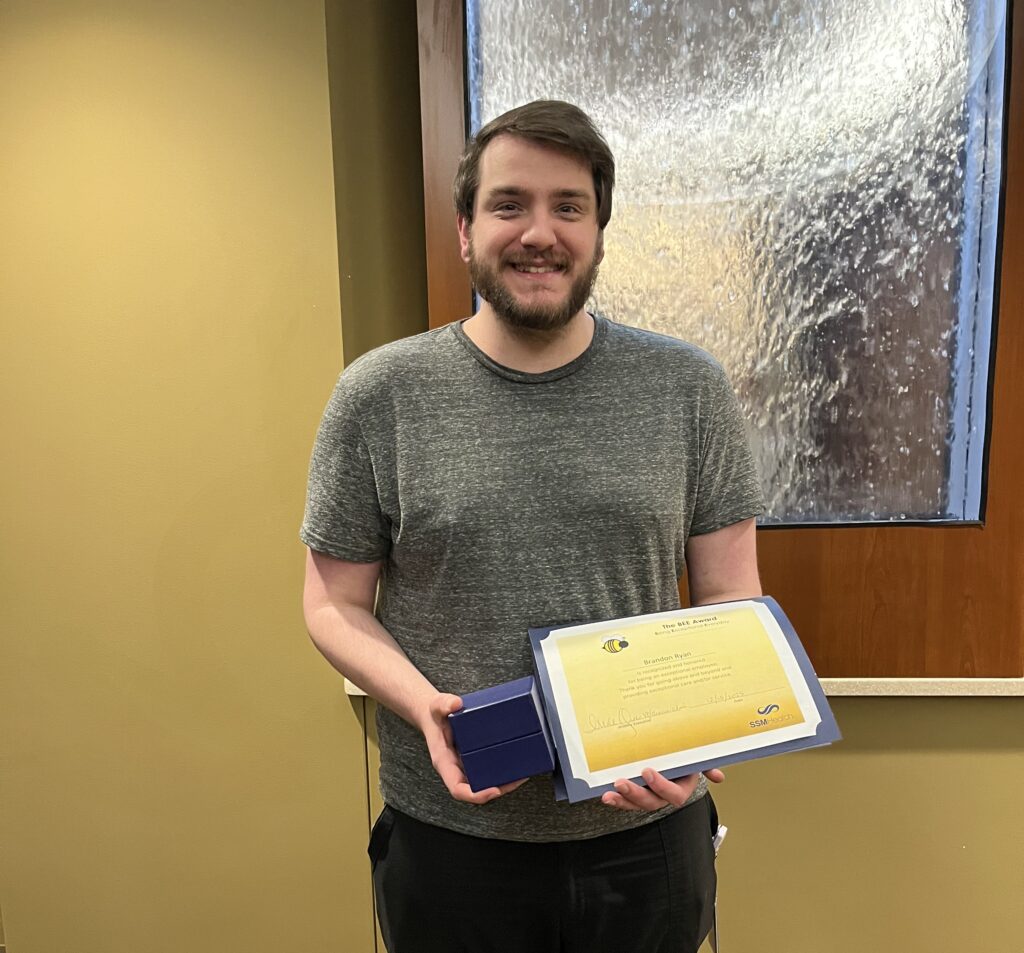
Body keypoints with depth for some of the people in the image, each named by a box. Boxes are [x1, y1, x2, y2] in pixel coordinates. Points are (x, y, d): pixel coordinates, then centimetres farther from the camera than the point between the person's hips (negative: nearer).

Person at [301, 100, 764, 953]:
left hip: (648, 827, 2)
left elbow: (731, 598, 0)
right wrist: (424, 705, -18)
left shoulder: (689, 389, -5)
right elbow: (336, 604, -2)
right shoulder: (378, 396, -8)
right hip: (450, 832, 0)